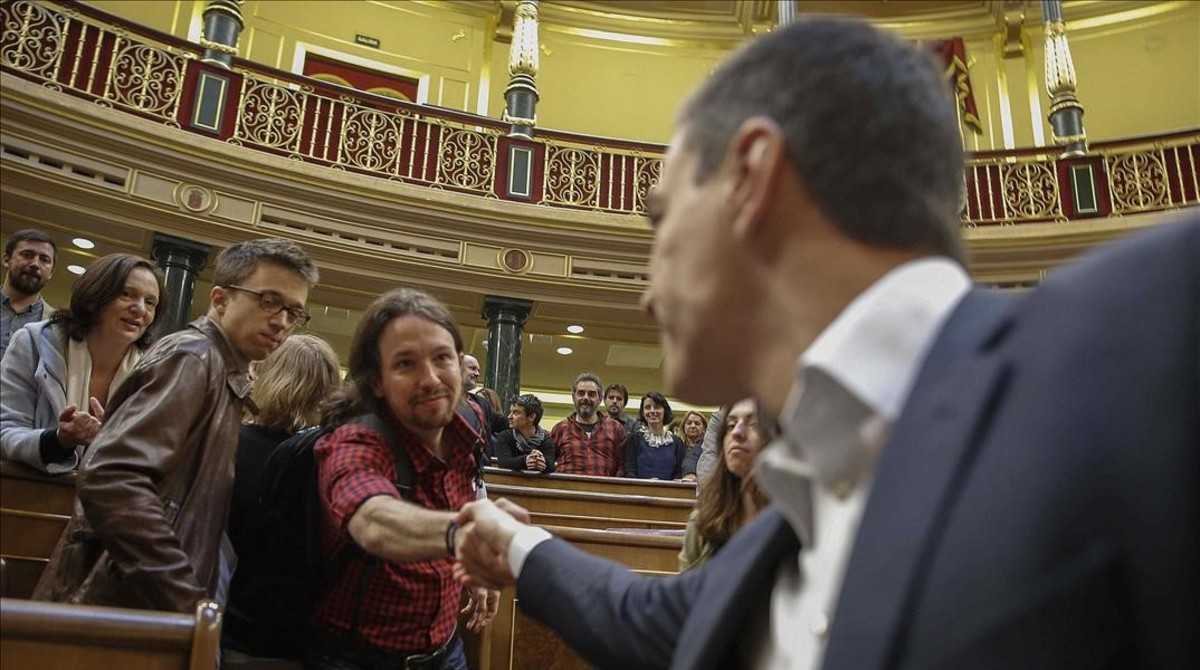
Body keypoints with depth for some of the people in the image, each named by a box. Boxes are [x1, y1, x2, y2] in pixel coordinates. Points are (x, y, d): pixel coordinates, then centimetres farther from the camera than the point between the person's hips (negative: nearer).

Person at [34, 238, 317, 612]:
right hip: (120, 606, -9)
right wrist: (189, 603, -26)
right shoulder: (193, 356, -13)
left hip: (147, 605, 9)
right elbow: (110, 479, -26)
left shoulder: (224, 376, 16)